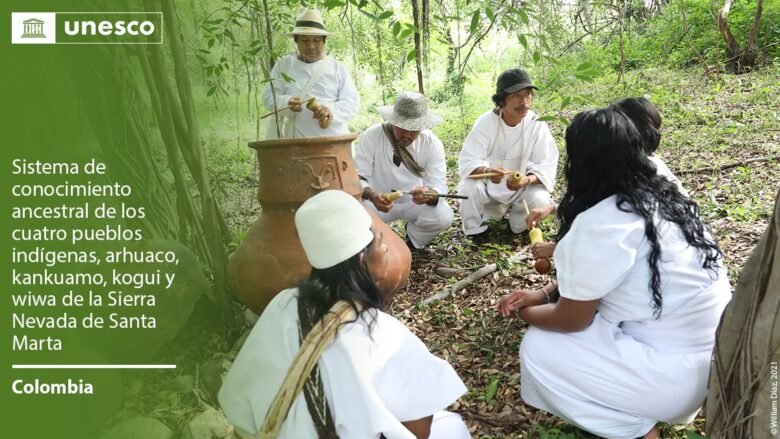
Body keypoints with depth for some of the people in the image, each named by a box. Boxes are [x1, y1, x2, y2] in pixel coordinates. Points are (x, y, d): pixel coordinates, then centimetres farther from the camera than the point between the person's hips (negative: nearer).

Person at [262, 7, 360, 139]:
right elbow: (268, 96, 7)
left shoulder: (336, 67, 10)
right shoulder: (284, 65, 12)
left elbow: (352, 100, 4)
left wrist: (331, 110, -18)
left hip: (334, 139, 0)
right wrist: (287, 103, -16)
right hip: (299, 142, 0)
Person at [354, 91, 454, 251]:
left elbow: (439, 185, -19)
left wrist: (429, 194, -45)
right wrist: (371, 195, -44)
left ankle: (412, 244, 7)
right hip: (378, 201, -1)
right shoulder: (371, 136, -19)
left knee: (443, 216, -27)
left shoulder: (432, 143, -14)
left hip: (414, 201, 1)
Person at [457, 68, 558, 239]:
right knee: (469, 188, -29)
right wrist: (487, 171, -47)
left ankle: (521, 230, 8)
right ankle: (475, 233, -1)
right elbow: (468, 162, -24)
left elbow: (546, 167, -19)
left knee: (540, 200, -27)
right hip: (489, 186, 0)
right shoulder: (485, 122, -18)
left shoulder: (537, 125, -16)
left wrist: (527, 180, -41)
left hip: (524, 187, 1)